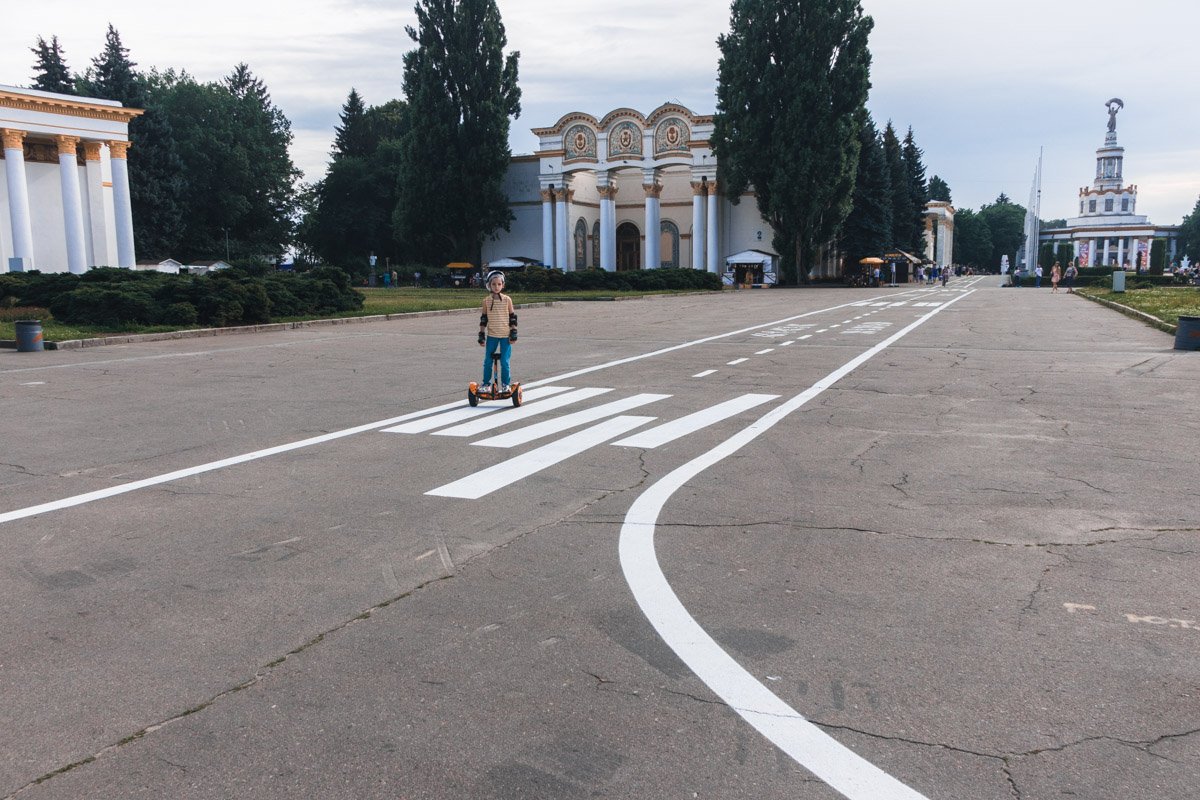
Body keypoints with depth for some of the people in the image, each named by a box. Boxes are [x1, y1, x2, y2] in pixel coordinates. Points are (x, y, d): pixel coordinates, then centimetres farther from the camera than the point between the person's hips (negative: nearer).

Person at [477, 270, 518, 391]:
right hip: (491, 335, 2)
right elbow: (483, 319, 6)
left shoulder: (507, 299, -1)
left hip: (505, 336, -1)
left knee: (504, 362, -2)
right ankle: (486, 384, 18)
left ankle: (506, 384, 14)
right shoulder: (486, 300, 1)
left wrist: (513, 333, -3)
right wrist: (481, 335, 3)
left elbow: (512, 318, 2)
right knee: (487, 362, 4)